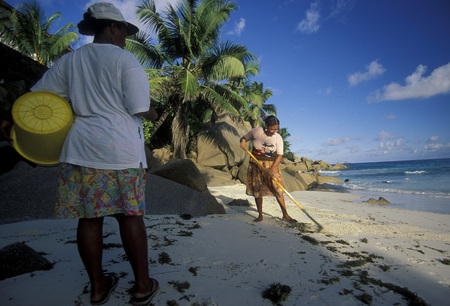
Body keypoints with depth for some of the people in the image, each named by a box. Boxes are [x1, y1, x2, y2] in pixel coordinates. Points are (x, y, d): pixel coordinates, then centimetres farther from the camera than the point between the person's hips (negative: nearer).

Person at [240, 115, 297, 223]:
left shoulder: (278, 138, -6)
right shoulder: (256, 131, -7)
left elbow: (280, 155, -7)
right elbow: (245, 138, 9)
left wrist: (272, 169, -19)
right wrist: (243, 141, -16)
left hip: (271, 164, 0)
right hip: (256, 163, 0)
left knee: (278, 189, -3)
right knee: (257, 189, 3)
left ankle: (285, 215, 9)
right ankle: (260, 216, 16)